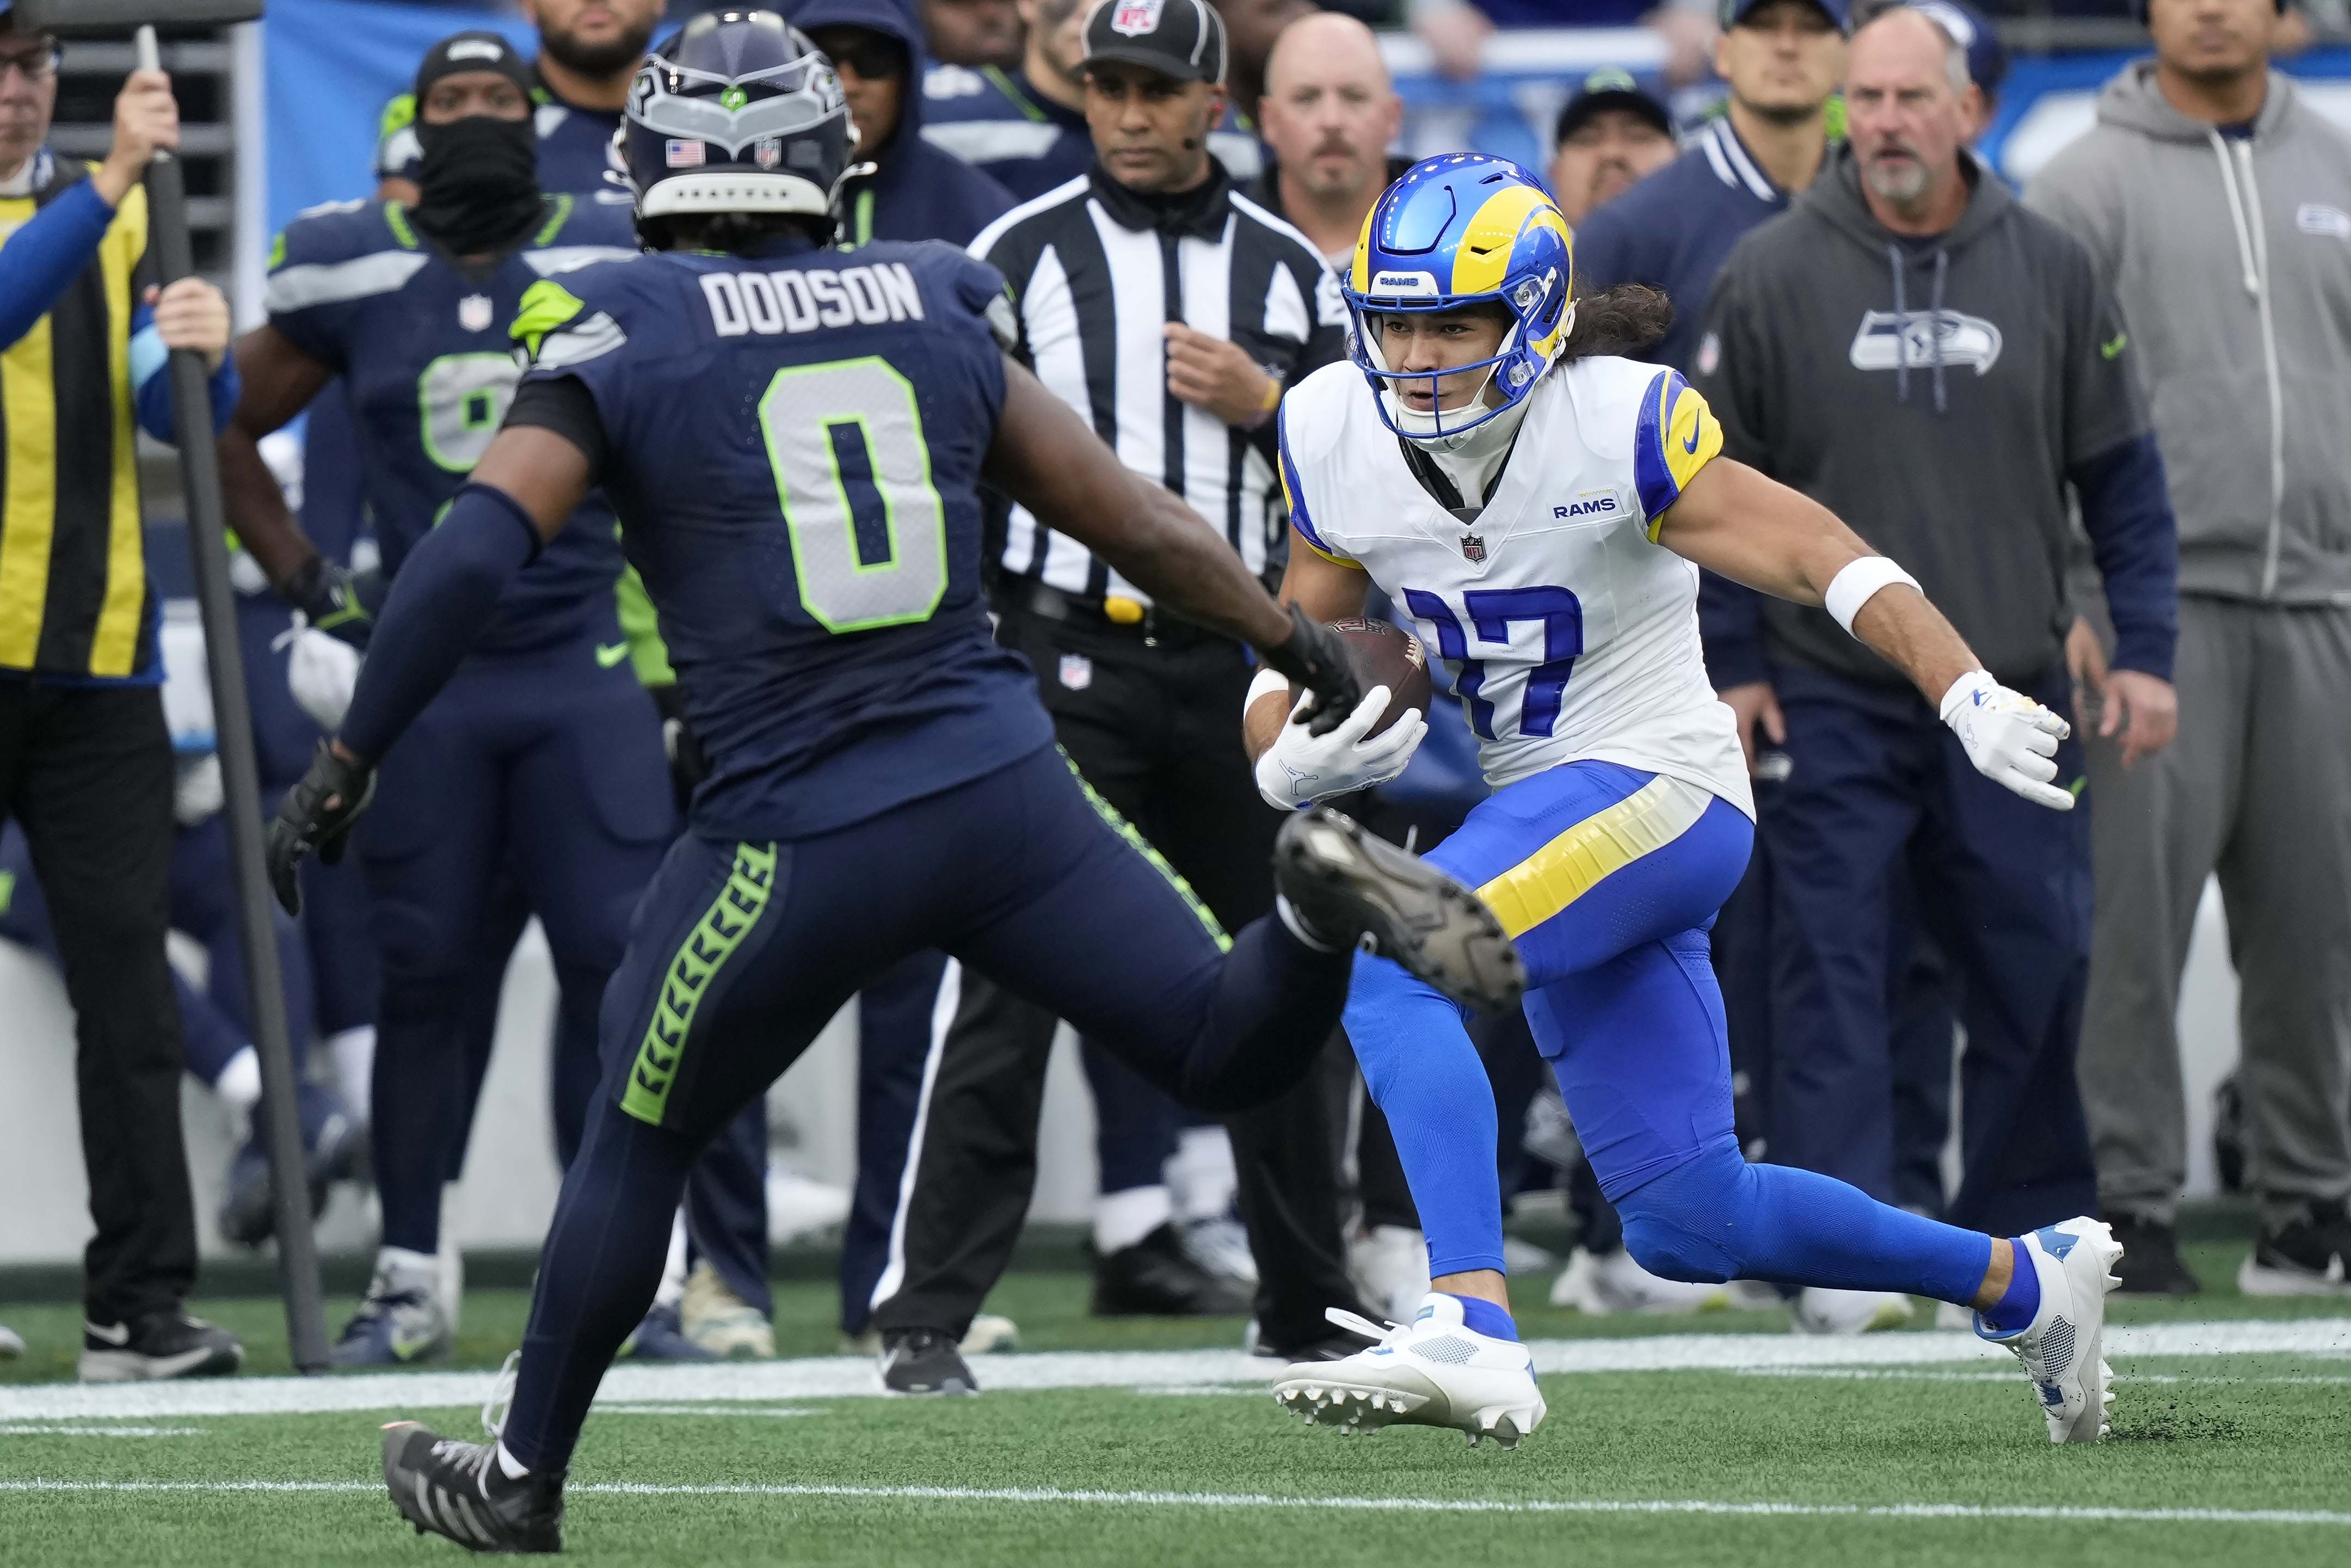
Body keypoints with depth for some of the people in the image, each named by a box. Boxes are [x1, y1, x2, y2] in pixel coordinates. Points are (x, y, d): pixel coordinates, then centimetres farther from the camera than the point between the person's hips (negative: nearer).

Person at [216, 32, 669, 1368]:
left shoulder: (616, 262, 0)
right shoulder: (349, 270, 1)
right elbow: (232, 430, 13)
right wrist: (304, 586, 6)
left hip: (587, 666, 0)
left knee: (615, 960, -6)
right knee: (425, 974, 2)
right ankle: (410, 1281, 11)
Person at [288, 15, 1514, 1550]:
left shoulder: (618, 332, -2)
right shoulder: (934, 303, 9)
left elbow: (474, 558, -11)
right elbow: (1125, 514, 14)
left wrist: (347, 766, -2)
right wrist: (1304, 645, 25)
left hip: (797, 836, -2)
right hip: (1004, 783, 2)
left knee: (641, 1139, 17)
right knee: (1235, 1053, 10)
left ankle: (523, 1477, 26)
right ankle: (1327, 897, -20)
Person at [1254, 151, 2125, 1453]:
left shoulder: (1616, 425, -17)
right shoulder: (1334, 435, -1)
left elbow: (1821, 560, -22)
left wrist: (1970, 697, -36)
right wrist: (1294, 751, -17)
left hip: (1656, 787, -7)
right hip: (1541, 809, 7)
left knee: (1387, 956, -29)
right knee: (1685, 1220, 10)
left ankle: (1471, 1334, -37)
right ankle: (2026, 1283, 29)